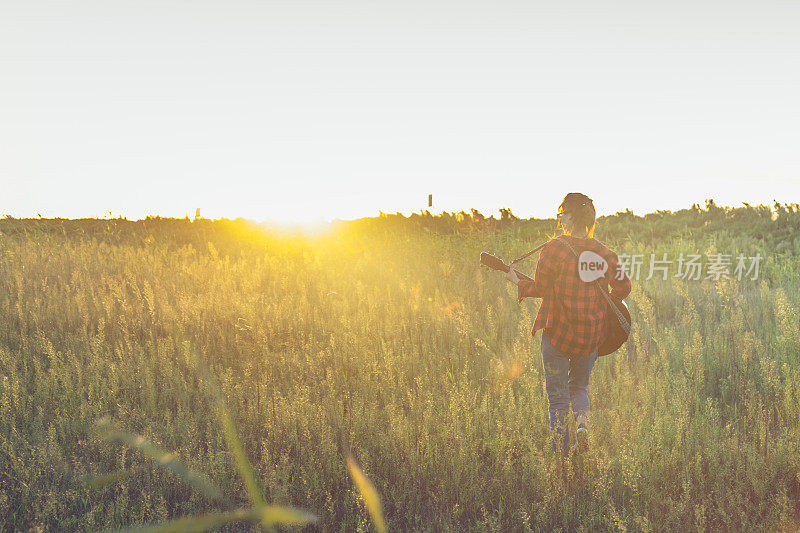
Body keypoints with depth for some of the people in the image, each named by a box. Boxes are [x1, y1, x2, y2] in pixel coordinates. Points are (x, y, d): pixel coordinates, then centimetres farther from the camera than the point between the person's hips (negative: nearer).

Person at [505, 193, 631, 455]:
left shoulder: (554, 248, -12)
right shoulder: (603, 252, 2)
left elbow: (539, 288, -10)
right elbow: (624, 286, 9)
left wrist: (516, 280, 8)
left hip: (558, 330, -4)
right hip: (591, 334, 4)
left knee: (557, 396, 7)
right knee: (579, 386, 23)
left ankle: (561, 453, 3)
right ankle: (582, 421, -6)